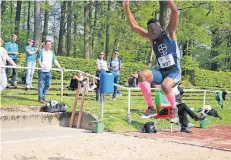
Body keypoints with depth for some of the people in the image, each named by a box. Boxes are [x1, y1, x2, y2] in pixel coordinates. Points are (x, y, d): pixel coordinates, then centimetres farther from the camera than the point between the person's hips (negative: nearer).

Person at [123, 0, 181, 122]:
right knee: (142, 75, -24)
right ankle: (151, 108, -17)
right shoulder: (152, 39, 12)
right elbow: (134, 27, 10)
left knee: (165, 86, -37)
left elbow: (175, 12, -12)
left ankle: (174, 109, -5)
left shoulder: (169, 33, 1)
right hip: (160, 72, 5)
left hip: (174, 71, -5)